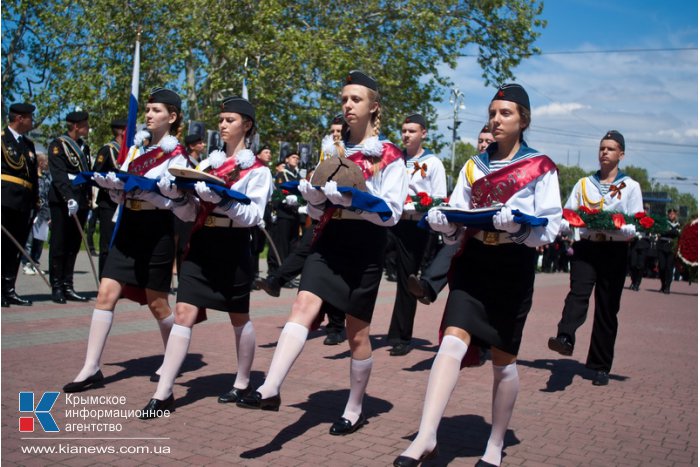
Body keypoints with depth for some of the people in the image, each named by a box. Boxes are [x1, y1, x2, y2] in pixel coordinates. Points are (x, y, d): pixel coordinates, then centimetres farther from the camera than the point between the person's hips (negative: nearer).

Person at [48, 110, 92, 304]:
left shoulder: (84, 147, 17)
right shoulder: (58, 145, -5)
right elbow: (59, 176, -16)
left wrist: (89, 202, 15)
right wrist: (69, 198, -27)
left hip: (81, 202, 7)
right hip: (62, 202, -7)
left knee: (73, 246, 8)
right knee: (59, 246, -1)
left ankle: (68, 287, 13)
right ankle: (57, 288, 5)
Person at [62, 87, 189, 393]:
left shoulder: (176, 155, -5)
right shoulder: (136, 148, 12)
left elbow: (171, 201, -14)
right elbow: (120, 195, 12)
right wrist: (110, 183, -9)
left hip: (157, 231, -5)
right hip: (128, 227, 5)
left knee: (156, 303, 4)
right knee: (106, 293, -4)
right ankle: (91, 368, -1)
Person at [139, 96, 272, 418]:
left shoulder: (257, 170, -2)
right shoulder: (207, 163, 12)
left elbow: (253, 215, -13)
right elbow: (190, 214, 10)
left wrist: (219, 197, -25)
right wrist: (175, 194, -9)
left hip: (232, 249, -4)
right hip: (201, 245, 4)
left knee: (239, 318, 11)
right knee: (184, 313, -4)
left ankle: (243, 383, 29)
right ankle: (163, 393, -3)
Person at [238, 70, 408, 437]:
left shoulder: (390, 157, -2)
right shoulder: (331, 150, 12)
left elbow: (392, 212, -11)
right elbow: (316, 209, 13)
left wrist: (348, 195, -21)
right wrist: (316, 188, -9)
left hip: (365, 247, -3)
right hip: (329, 241, 4)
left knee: (357, 332, 5)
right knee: (304, 304, -18)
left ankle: (354, 409, 21)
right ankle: (270, 389, -27)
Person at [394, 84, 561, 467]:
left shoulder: (541, 168, 0)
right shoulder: (474, 166, 12)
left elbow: (550, 228, -7)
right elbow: (457, 227, 9)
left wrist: (516, 226, -26)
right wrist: (442, 223, -13)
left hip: (514, 268, -2)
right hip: (473, 262, 2)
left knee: (503, 359, 7)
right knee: (453, 341, -17)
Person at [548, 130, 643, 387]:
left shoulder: (631, 187, 6)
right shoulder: (584, 184, 12)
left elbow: (635, 227, -2)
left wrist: (612, 226, -20)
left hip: (615, 252, -1)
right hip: (586, 248, 1)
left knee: (607, 309, 2)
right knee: (578, 292, -23)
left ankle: (601, 367, 10)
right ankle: (565, 338, -42)